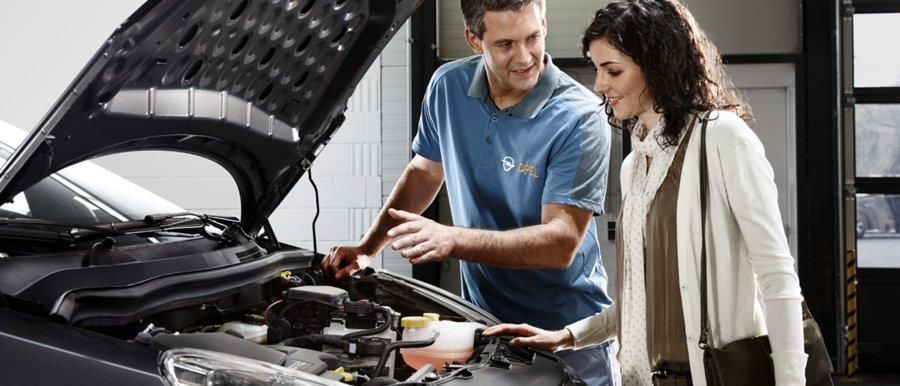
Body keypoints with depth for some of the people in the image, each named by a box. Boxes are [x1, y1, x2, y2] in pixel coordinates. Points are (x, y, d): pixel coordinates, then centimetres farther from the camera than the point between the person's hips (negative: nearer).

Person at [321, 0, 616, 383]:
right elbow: (424, 172, 12)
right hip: (483, 318, 4)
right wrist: (367, 247, 4)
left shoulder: (580, 118, -22)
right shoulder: (448, 86, -5)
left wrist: (451, 239, -37)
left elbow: (561, 244, -27)